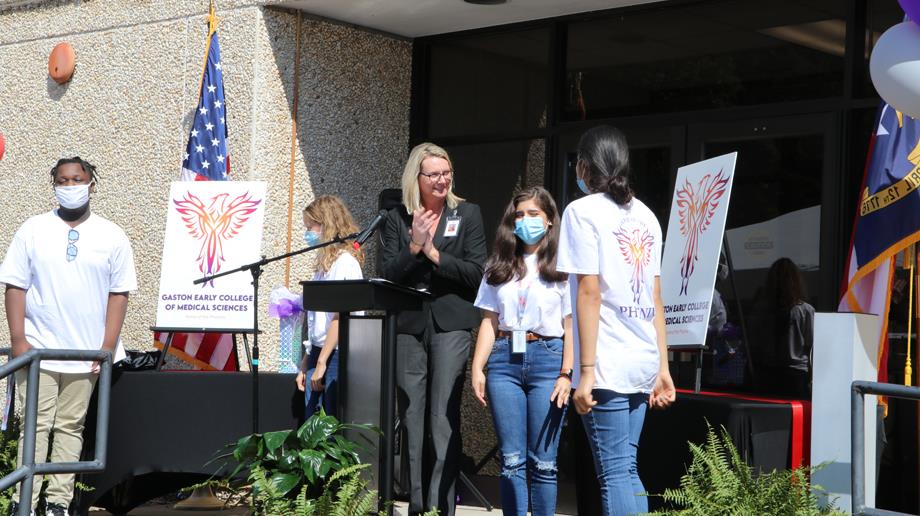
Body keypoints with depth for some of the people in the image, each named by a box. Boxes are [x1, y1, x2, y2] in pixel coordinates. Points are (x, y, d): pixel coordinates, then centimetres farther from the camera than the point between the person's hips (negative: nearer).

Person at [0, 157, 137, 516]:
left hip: (87, 354, 1)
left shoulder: (111, 237, 4)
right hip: (38, 350, -1)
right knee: (35, 426, -1)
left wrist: (107, 347, -4)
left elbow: (119, 294, 3)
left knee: (70, 426, 5)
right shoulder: (33, 231, 4)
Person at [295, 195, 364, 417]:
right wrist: (306, 365, 17)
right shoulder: (326, 263, 17)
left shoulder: (345, 262, -10)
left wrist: (321, 362, -18)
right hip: (319, 354, 9)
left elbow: (340, 316, -17)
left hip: (337, 355, -9)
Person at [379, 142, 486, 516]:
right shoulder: (397, 219, 9)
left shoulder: (467, 214, 5)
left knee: (444, 419, -6)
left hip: (450, 326, -2)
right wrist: (414, 247, -12)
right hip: (408, 326, 2)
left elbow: (477, 273, -2)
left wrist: (434, 253, -10)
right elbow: (387, 275, 2)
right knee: (411, 418, 5)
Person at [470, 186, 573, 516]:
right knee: (511, 460, 3)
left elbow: (571, 326, -2)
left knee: (542, 462, -2)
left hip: (546, 357, -3)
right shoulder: (501, 267, 16)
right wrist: (477, 368, 5)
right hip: (504, 359, 4)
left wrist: (567, 374, -11)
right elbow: (489, 321, 14)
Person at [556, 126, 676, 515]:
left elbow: (589, 292, -12)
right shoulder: (645, 215, 14)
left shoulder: (584, 210, -5)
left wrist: (586, 370, -13)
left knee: (615, 472, -5)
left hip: (609, 363, -7)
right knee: (627, 469, 13)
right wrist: (662, 367, 15)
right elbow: (655, 297, 13)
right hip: (643, 362, 7)